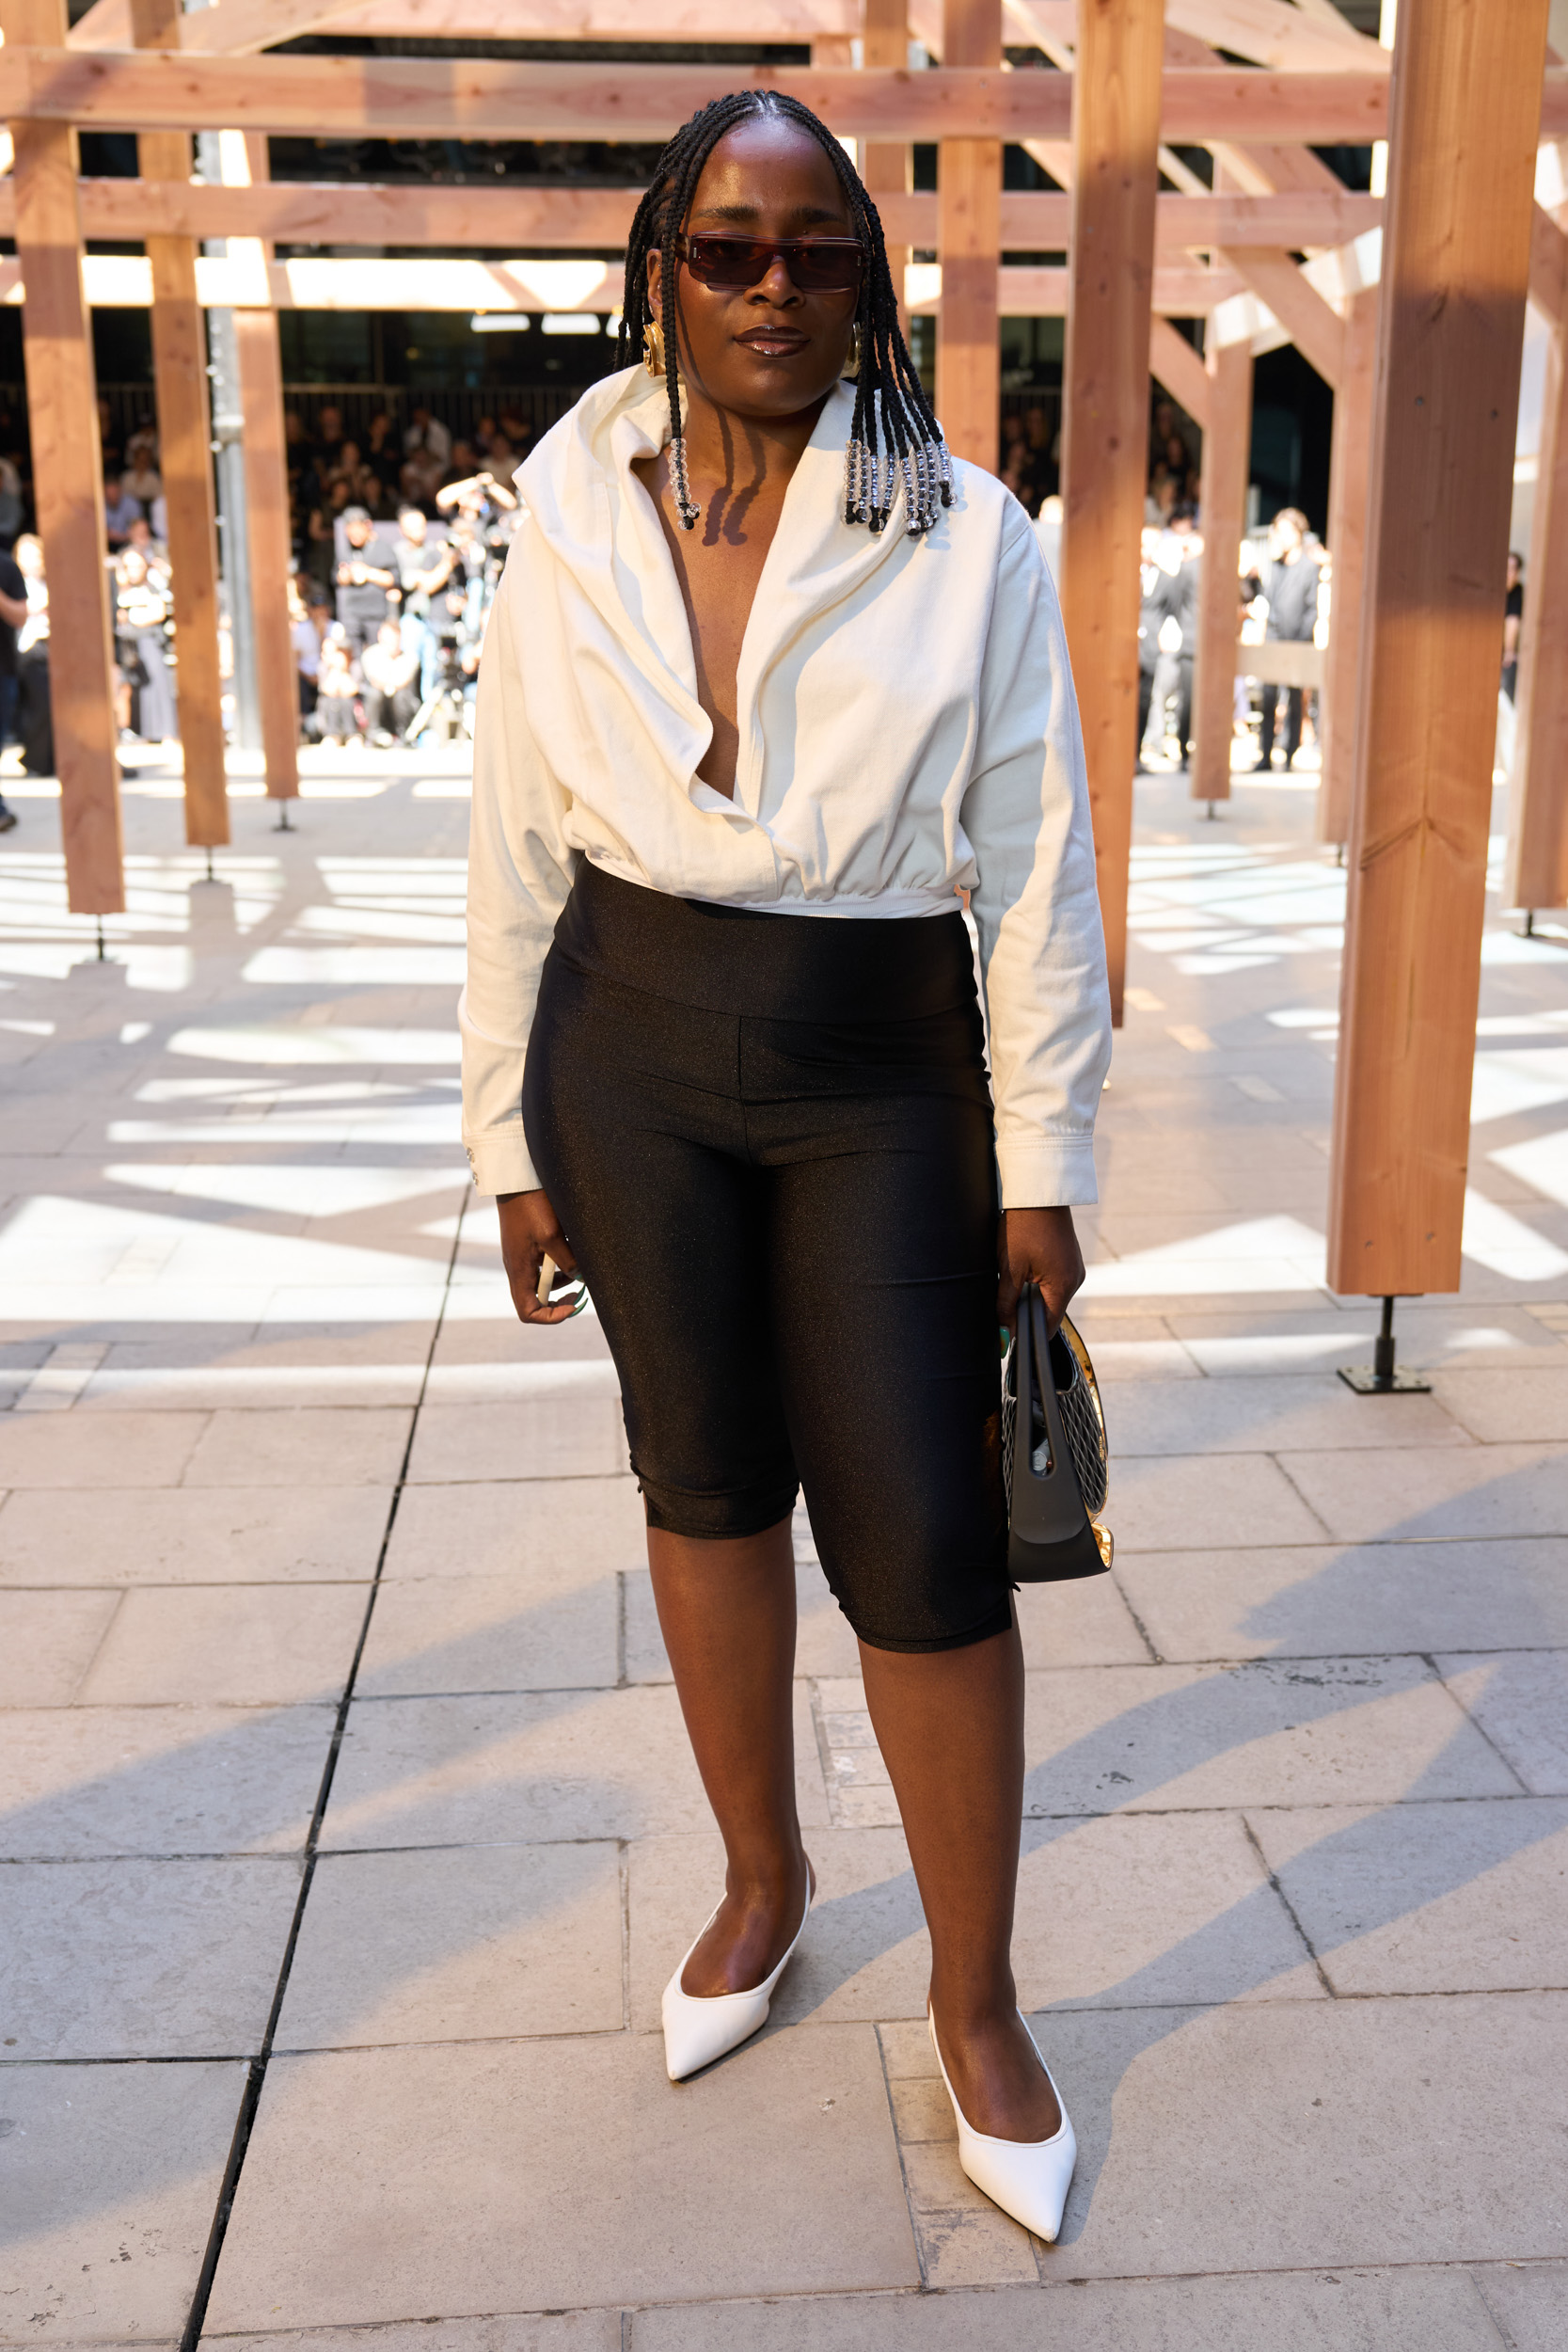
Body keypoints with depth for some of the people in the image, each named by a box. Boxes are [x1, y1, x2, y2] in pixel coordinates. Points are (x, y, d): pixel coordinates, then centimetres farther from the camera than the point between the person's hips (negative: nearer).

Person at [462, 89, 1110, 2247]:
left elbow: (1037, 870, -4)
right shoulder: (572, 529, 0)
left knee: (920, 1542, -3)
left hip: (883, 1079, -2)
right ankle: (763, 1874, 38)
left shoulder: (966, 539, -6)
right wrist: (513, 1139, 5)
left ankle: (977, 2004, 19)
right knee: (704, 1481, 14)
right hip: (634, 1060, 3)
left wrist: (1041, 1168, -4)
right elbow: (517, 856, 4)